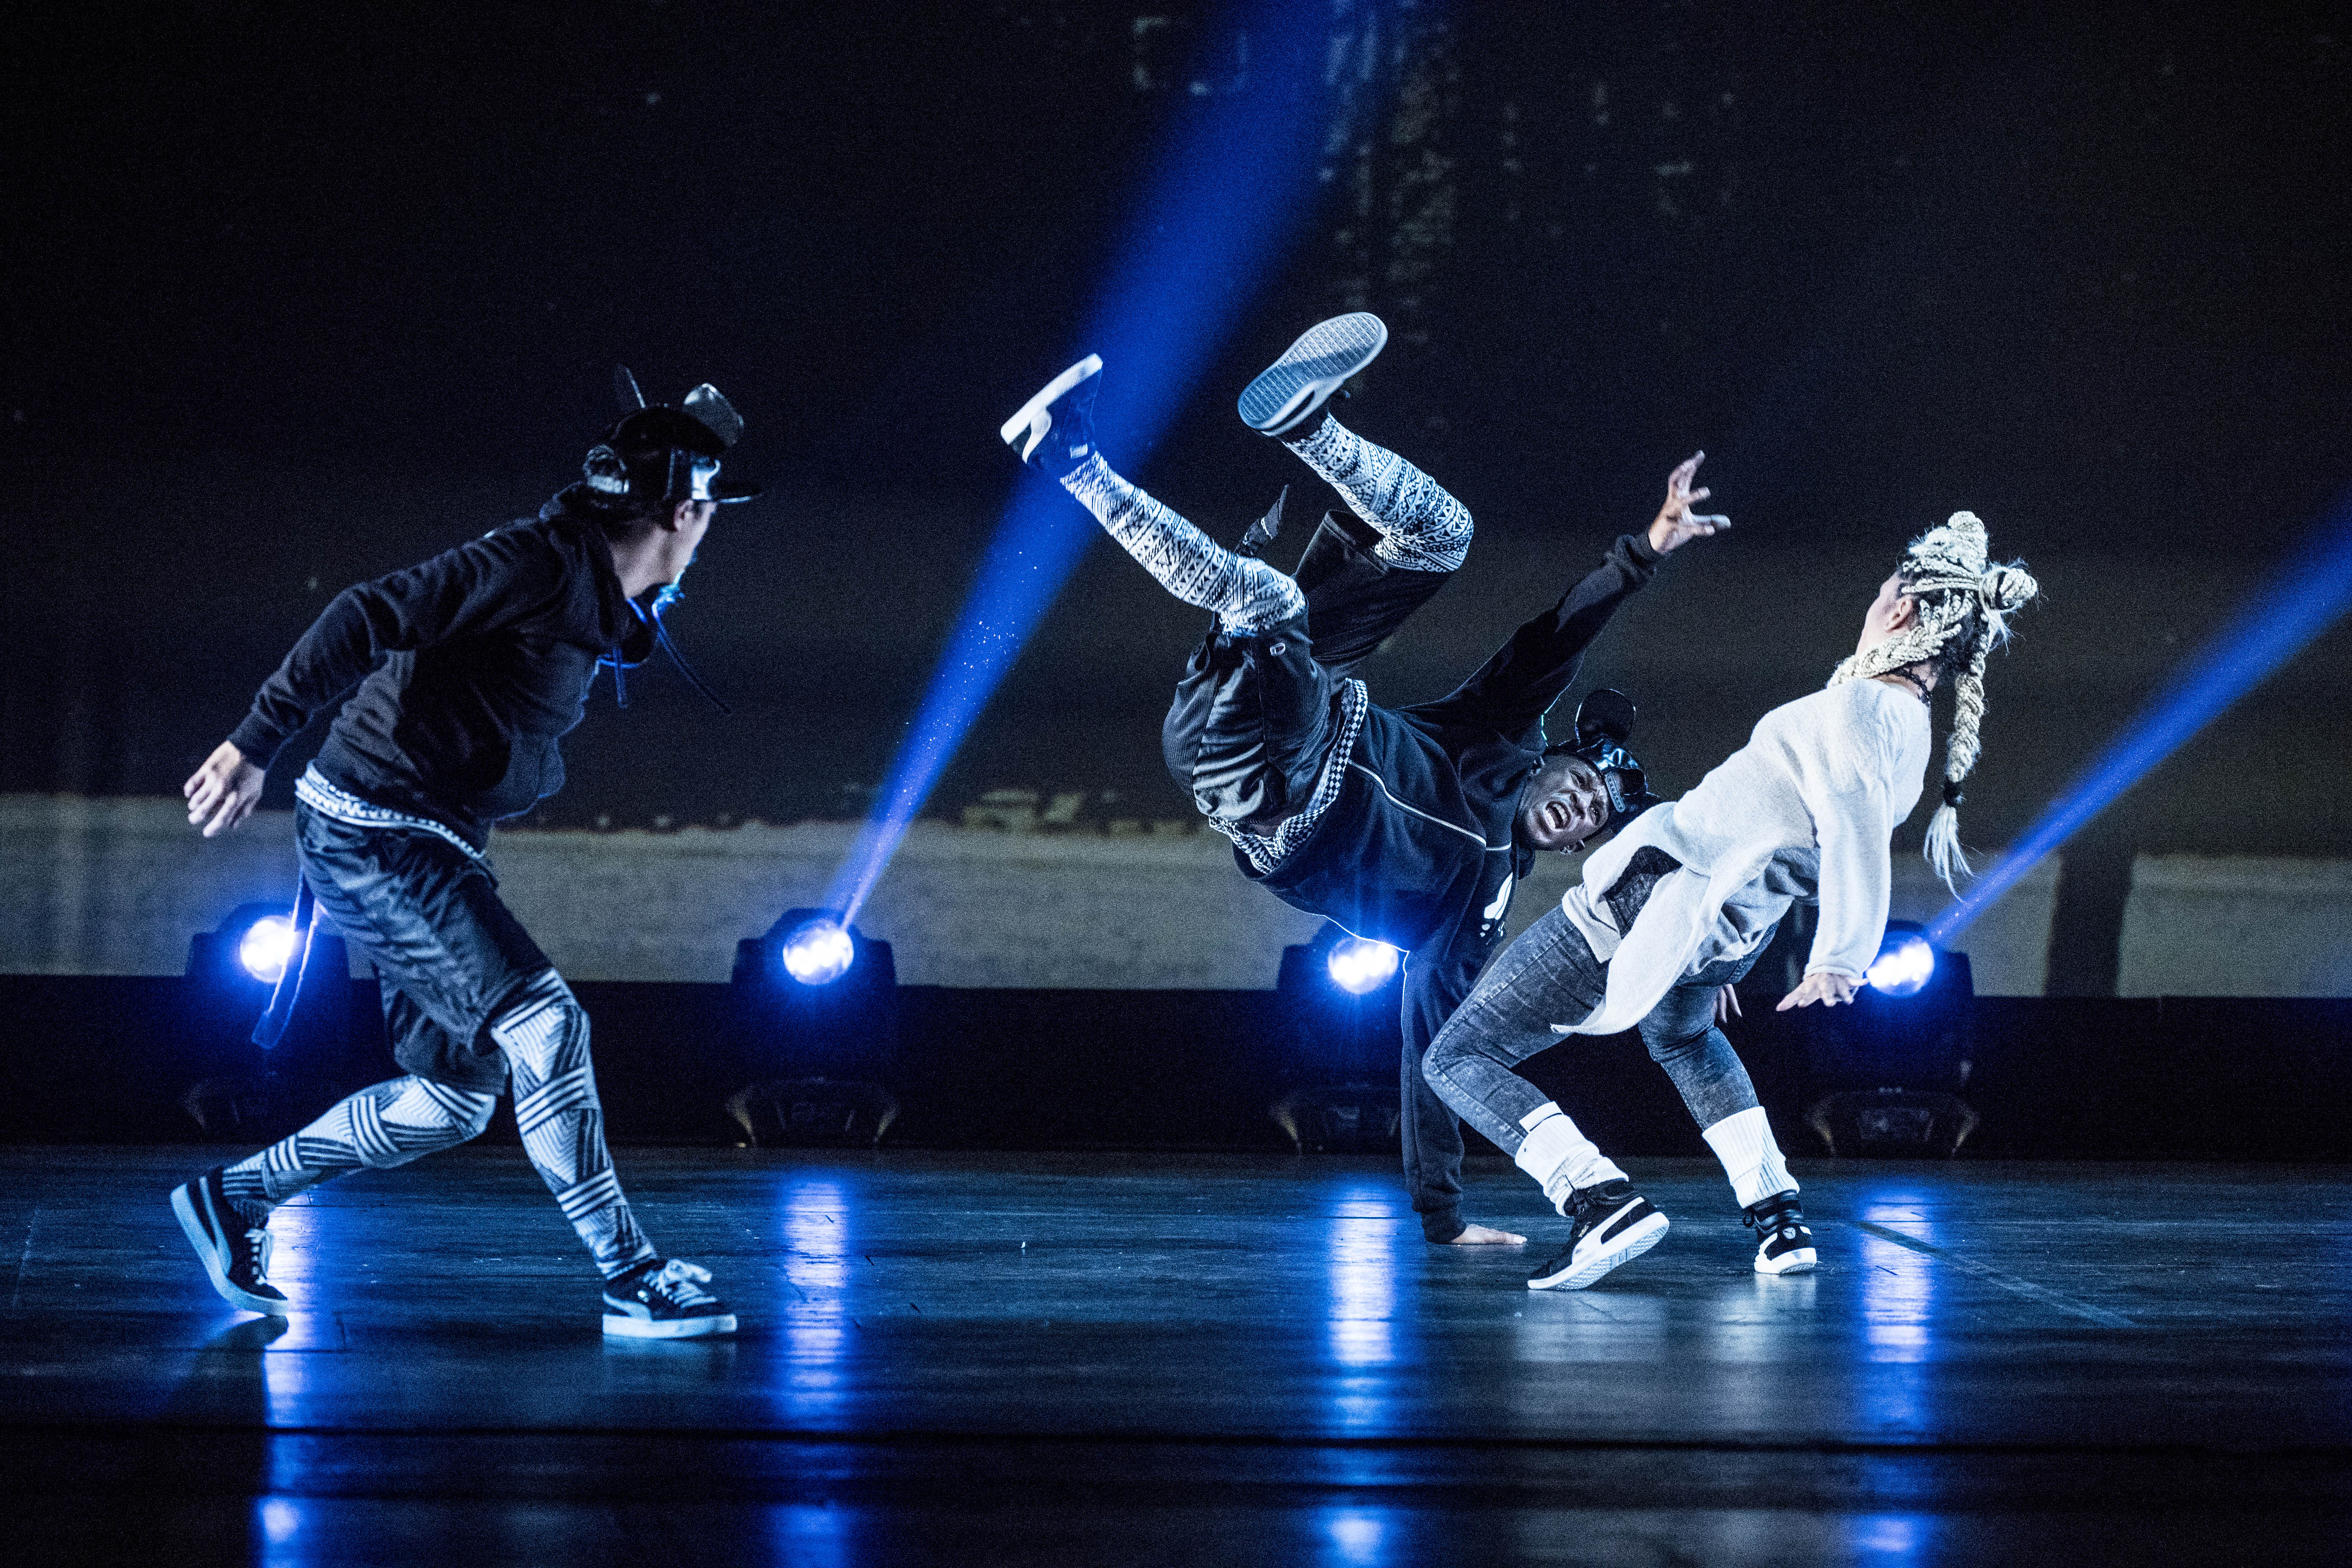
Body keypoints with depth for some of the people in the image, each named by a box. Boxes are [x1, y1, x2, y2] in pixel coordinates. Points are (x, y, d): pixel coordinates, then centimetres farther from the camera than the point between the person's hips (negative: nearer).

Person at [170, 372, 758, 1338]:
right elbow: (370, 617, -23)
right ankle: (631, 1283, -17)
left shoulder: (602, 601, 12)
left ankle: (234, 1198, 25)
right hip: (373, 834, -10)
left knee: (456, 1099, 12)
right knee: (546, 1023, -18)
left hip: (428, 848, 10)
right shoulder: (541, 566, -18)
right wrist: (256, 743, -25)